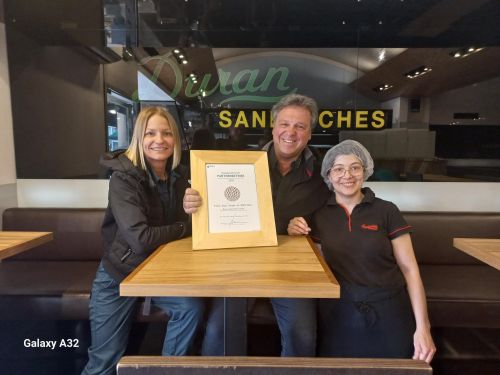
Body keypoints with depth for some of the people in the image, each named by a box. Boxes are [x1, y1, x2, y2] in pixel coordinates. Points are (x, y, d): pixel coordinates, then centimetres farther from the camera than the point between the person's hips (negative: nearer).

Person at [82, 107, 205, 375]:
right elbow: (140, 239, -31)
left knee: (193, 307, -18)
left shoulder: (178, 176, -4)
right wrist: (186, 228, -17)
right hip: (119, 273, -4)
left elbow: (184, 221, 7)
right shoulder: (123, 177, -23)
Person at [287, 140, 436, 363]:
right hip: (339, 317, 2)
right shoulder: (319, 216, -1)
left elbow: (409, 269, -4)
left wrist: (423, 327, -8)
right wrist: (294, 234, -9)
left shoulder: (386, 211, -7)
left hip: (388, 315, -1)